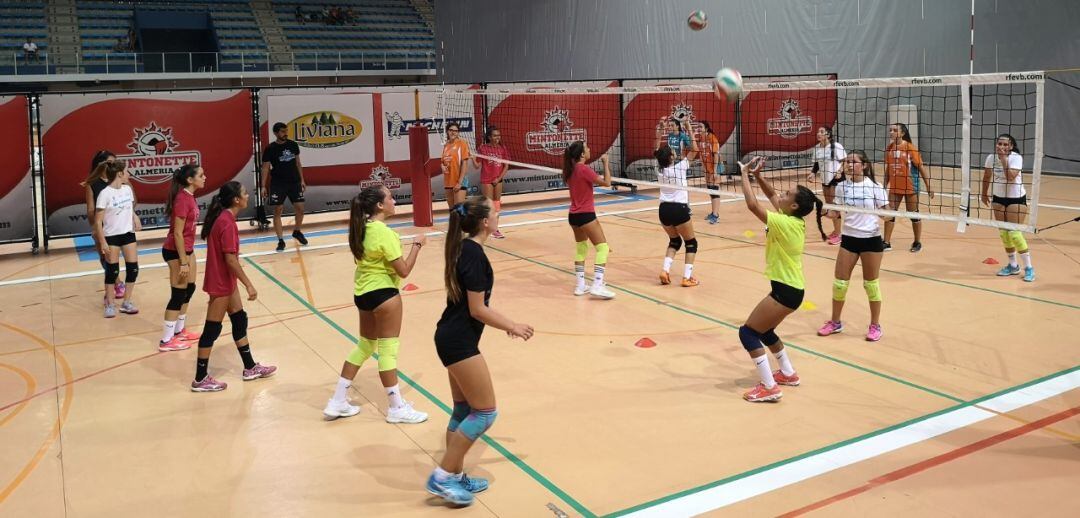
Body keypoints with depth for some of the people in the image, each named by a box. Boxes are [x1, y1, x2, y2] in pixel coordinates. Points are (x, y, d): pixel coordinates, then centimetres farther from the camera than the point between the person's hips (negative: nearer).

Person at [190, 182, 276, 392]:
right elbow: (230, 259, -25)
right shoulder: (227, 223, -23)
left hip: (226, 280, 10)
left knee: (240, 321, 16)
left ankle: (250, 368, 27)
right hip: (220, 283, -10)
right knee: (212, 329, 0)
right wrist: (249, 285, -21)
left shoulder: (223, 218, 6)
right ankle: (201, 379, 10)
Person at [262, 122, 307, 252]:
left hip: (294, 182, 3)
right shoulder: (270, 149, -8)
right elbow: (265, 167, -5)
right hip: (277, 184, -3)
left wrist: (302, 180, 10)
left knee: (300, 208, 2)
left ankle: (297, 231, 27)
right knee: (277, 211, -1)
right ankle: (280, 240, 6)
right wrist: (263, 186, -10)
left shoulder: (293, 145, 2)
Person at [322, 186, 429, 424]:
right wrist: (417, 244, -8)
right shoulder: (384, 233, -21)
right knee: (388, 350, 2)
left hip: (363, 293, 9)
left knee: (364, 346, 19)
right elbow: (404, 271, -19)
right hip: (383, 293, -9)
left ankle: (337, 402, 22)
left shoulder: (362, 228, 4)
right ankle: (397, 408, 14)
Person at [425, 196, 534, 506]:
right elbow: (477, 309, -18)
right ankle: (441, 477, 2)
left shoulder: (463, 248, 9)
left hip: (453, 339, 10)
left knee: (464, 410, 16)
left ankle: (454, 477, 25)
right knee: (485, 412, -2)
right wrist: (512, 326, -7)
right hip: (459, 342, -10)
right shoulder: (474, 254, -20)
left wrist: (502, 323, 18)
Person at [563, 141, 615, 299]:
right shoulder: (584, 169, -16)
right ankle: (597, 286, -15)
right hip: (586, 215, -9)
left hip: (573, 215, 9)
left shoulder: (571, 169, 7)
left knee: (581, 248, 19)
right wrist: (605, 164, -6)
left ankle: (580, 285, 19)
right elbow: (607, 183, -14)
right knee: (602, 247, -5)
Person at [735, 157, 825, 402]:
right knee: (763, 330, 25)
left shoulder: (784, 223, -22)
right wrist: (757, 174, 1)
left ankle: (769, 388, -5)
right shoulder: (796, 220, 3)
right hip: (791, 288, 10)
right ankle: (788, 374, 37)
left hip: (786, 291, -10)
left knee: (748, 332, -4)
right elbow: (771, 195, 14)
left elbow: (752, 205, -24)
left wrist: (745, 173, -15)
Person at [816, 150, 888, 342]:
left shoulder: (874, 186, -9)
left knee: (871, 283, 7)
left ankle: (875, 325, 22)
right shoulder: (842, 186, 1)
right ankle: (835, 322, 23)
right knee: (840, 282, 6)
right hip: (848, 238, 3)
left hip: (871, 239, -3)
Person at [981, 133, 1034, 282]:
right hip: (999, 198, 5)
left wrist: (1004, 160, -30)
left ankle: (1029, 268, -3)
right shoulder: (991, 157, -4)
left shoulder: (1016, 158, -18)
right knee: (1003, 233, 8)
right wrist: (984, 194, 19)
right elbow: (986, 177, 11)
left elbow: (1011, 177, -31)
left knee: (1014, 233, -13)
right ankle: (1013, 266, 23)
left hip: (1016, 199, -5)